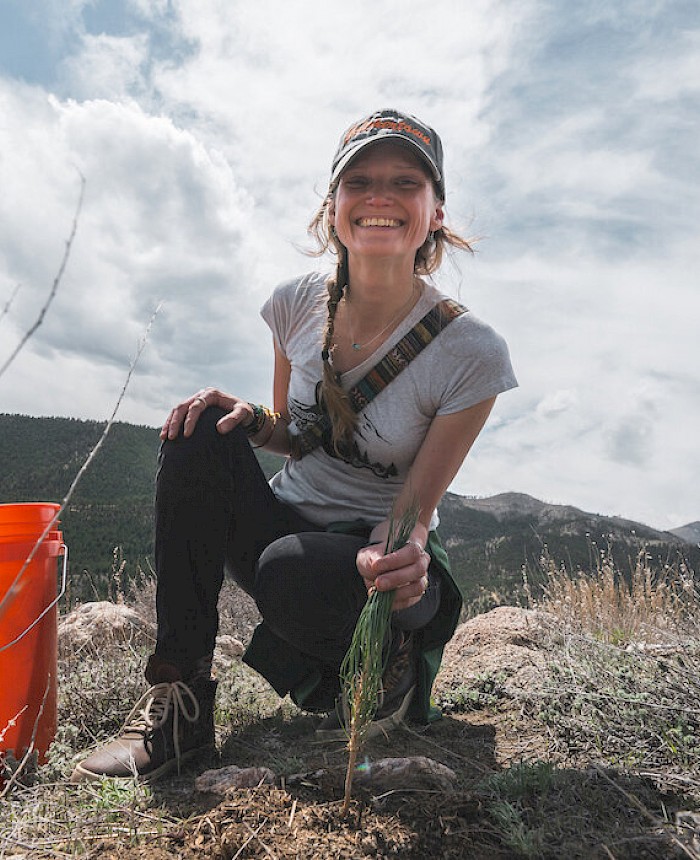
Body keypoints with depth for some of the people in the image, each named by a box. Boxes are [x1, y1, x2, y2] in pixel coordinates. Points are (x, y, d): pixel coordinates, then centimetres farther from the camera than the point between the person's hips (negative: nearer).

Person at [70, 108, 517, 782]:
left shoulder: (472, 353, -18)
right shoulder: (298, 304, -5)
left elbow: (415, 509, -14)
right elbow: (290, 434, 8)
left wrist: (401, 553, -36)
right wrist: (250, 422, -15)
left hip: (373, 557, -4)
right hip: (283, 522, 4)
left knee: (293, 569, -38)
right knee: (200, 436, -23)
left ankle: (385, 664, 0)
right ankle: (180, 697, -15)